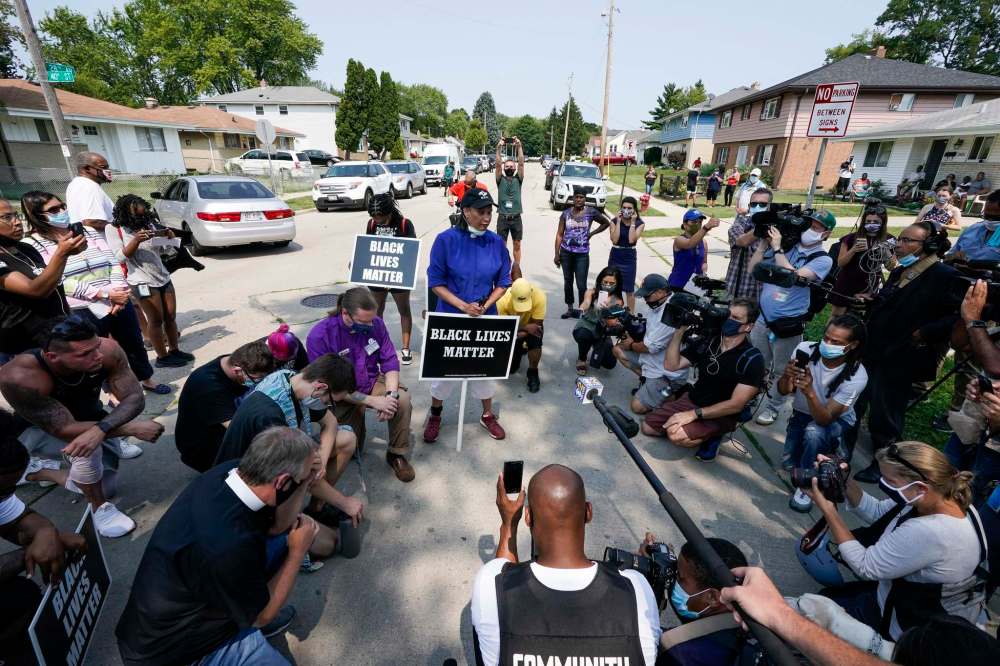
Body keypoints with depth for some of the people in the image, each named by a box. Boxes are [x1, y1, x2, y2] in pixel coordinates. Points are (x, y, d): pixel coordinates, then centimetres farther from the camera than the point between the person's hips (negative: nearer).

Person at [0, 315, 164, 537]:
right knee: (88, 448, -36)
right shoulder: (18, 377, -39)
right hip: (37, 430, -4)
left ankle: (39, 472, 32)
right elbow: (65, 429, -37)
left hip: (89, 418, 4)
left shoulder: (107, 350, -32)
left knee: (105, 489, 8)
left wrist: (100, 429, -47)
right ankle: (100, 507, -10)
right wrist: (132, 428, -41)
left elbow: (135, 398, -29)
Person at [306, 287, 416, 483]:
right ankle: (357, 417, 20)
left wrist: (391, 394, -24)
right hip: (343, 396, -2)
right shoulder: (319, 336, -22)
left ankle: (396, 454, -4)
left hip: (374, 383, 3)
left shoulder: (375, 323, -11)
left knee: (403, 399, -27)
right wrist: (372, 401, -28)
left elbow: (390, 361, -6)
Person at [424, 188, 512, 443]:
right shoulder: (446, 239, -13)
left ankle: (488, 415, 37)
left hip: (486, 318, 2)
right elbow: (435, 282, -10)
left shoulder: (496, 242, -5)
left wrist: (486, 306, -13)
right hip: (451, 317, -2)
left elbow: (503, 282, 2)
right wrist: (463, 306, -20)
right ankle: (435, 415, 36)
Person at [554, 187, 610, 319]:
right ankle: (570, 309, 25)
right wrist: (557, 254, -1)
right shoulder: (566, 213, 2)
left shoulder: (591, 212, -2)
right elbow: (559, 234, 3)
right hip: (566, 252, 2)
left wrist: (592, 234, 3)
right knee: (567, 282, 11)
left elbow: (606, 223, 12)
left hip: (582, 254, -2)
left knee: (581, 284, -4)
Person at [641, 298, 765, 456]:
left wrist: (694, 414, -27)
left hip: (721, 415, -6)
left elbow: (736, 405, -21)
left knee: (675, 434, -30)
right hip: (691, 400, 6)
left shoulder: (752, 359, -17)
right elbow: (671, 365, -5)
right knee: (647, 426, 0)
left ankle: (711, 436, -1)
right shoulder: (708, 341, 0)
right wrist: (680, 331, -15)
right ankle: (698, 429, 13)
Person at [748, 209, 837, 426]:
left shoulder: (823, 260, -8)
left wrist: (776, 248, -18)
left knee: (781, 370, 13)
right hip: (762, 317, 4)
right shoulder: (787, 244, 3)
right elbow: (753, 268, 3)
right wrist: (766, 241, -5)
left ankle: (773, 407, 31)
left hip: (788, 324, -4)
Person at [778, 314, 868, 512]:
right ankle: (821, 447, 30)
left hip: (836, 419, -3)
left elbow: (825, 418, -32)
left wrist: (810, 392, -51)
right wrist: (787, 377, -42)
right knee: (788, 464, -4)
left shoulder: (857, 376, -28)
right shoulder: (805, 349, -24)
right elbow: (783, 391, -19)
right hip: (802, 413, 3)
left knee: (813, 432, -37)